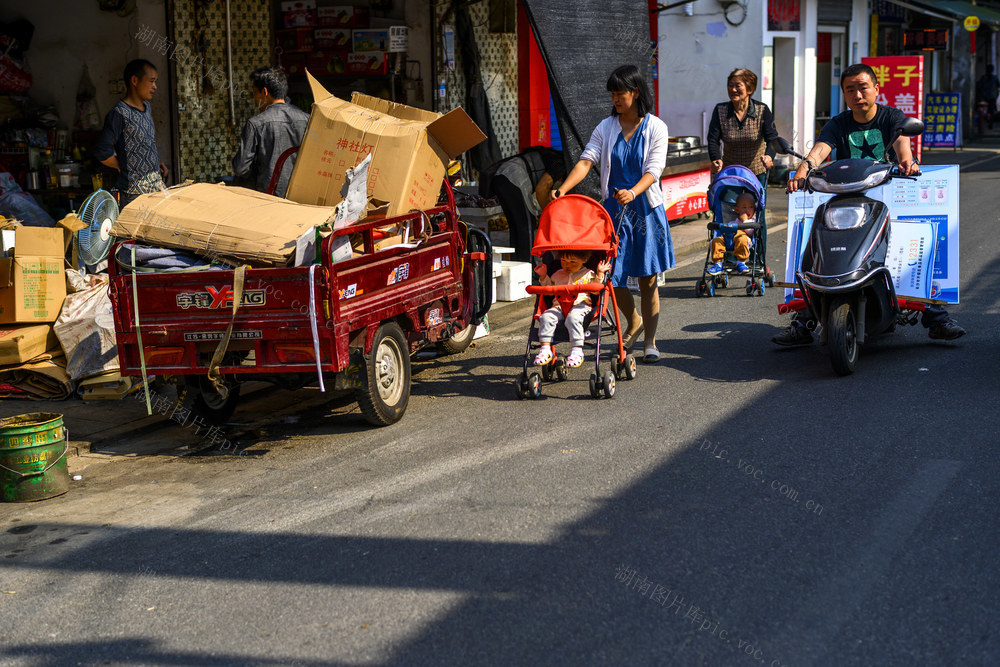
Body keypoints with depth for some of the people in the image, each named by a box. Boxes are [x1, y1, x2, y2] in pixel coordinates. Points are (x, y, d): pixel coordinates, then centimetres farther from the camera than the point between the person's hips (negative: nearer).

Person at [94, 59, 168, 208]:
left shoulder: (147, 107, 14)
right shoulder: (119, 113, -15)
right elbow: (102, 152, -19)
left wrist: (156, 162, 14)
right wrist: (124, 167, -5)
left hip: (157, 185, 8)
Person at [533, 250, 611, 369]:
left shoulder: (587, 274, 14)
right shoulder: (558, 275, 25)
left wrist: (599, 274, -6)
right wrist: (544, 276, 24)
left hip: (580, 305, -4)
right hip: (559, 306, 4)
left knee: (573, 318, -37)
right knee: (546, 317, -25)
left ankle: (577, 350, -37)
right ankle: (545, 349, -26)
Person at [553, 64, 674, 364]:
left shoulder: (655, 128, -2)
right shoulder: (606, 127, 5)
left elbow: (654, 169, -13)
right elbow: (586, 160, -7)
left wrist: (633, 192, -33)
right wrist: (563, 189, -24)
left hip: (646, 208, -2)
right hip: (613, 208, 2)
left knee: (647, 278, 2)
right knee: (612, 275, 1)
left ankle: (649, 341, 13)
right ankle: (634, 322, 30)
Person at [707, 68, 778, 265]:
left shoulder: (762, 110, -9)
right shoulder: (720, 110, -7)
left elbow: (772, 137, -18)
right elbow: (713, 139, -15)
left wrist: (769, 155, -40)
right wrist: (716, 160, -35)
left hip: (757, 172, -1)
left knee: (757, 218, 2)